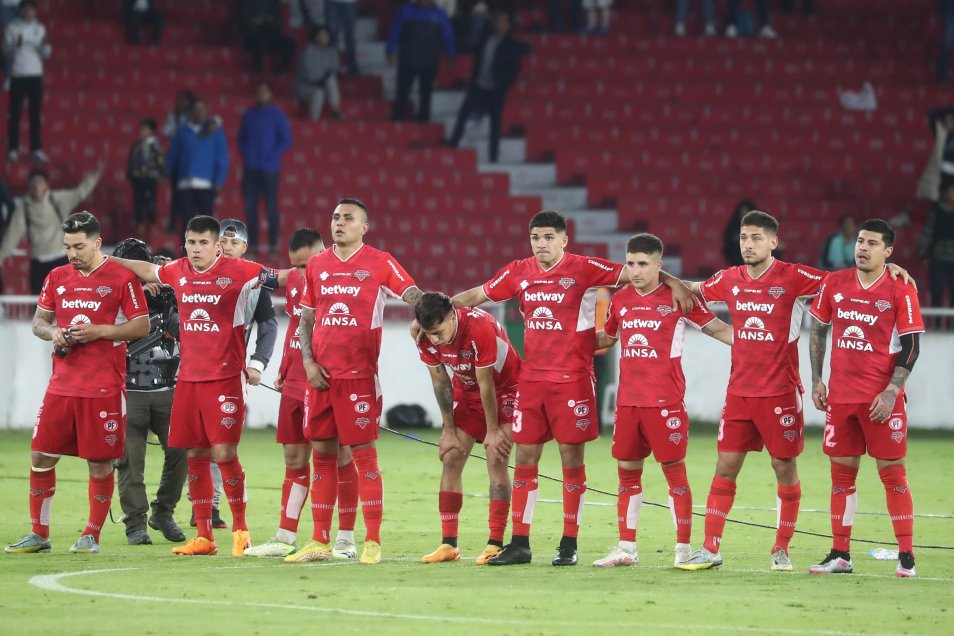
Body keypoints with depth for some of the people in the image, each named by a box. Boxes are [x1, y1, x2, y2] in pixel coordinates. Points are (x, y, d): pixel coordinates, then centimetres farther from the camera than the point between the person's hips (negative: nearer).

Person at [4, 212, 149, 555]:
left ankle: (92, 535, 11)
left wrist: (99, 331, -16)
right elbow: (38, 320, 18)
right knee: (40, 455, 3)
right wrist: (52, 332, -4)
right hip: (62, 383, 5)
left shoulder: (122, 277, -4)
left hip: (104, 387, -5)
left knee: (100, 462, -1)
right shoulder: (57, 278, 11)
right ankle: (39, 534, 13)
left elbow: (142, 326, -5)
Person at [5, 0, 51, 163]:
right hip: (18, 74, -3)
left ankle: (36, 149, 2)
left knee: (35, 113, 2)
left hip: (35, 74, 3)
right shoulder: (12, 28, 0)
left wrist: (46, 45, -13)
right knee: (15, 113, -2)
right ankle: (13, 149, -2)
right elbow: (6, 52, -3)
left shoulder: (39, 29, 9)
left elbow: (45, 55, 7)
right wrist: (16, 45, -22)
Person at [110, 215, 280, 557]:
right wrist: (108, 260, 33)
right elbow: (149, 271, 28)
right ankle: (203, 537, 14)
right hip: (189, 376, 5)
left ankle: (240, 529, 6)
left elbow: (278, 278, -3)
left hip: (225, 378, -5)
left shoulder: (237, 271, -8)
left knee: (224, 452, -11)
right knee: (194, 455, 6)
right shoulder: (179, 272, 8)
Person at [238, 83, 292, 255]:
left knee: (271, 207, -2)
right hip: (251, 169, 4)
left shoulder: (276, 115, -1)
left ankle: (273, 244, 3)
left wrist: (271, 156, -12)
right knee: (250, 207, 2)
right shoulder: (249, 114, 11)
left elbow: (286, 140, -4)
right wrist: (245, 155, 4)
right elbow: (242, 137, 20)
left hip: (269, 169, -4)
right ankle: (252, 243, 9)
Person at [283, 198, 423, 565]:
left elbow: (413, 295, -9)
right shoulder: (316, 266, 12)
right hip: (321, 375, 5)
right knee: (322, 454, 7)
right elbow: (306, 318, 17)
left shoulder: (379, 263, -1)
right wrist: (308, 361, 4)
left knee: (363, 453, -5)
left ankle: (372, 542, -2)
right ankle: (320, 542, 12)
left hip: (359, 374, -5)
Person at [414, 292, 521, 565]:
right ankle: (448, 544, 1)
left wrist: (493, 430, -17)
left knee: (496, 461, -15)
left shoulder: (481, 327, -35)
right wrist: (449, 430, -5)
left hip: (504, 390, -5)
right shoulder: (426, 337, -18)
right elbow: (440, 381, -7)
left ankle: (495, 544, -15)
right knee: (451, 459, -3)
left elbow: (486, 383, -26)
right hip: (466, 391, 5)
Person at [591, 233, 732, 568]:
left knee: (674, 471, -3)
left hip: (666, 401, -5)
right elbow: (606, 337, 27)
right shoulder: (621, 300, 10)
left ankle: (684, 549, 2)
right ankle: (626, 548, 16)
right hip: (627, 400, 5)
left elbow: (717, 329, 1)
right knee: (627, 472, 9)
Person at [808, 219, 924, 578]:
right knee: (841, 471, 6)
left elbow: (911, 346, -6)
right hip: (840, 396, 4)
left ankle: (906, 556, 1)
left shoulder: (900, 290, -5)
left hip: (882, 398, -4)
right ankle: (840, 555, 11)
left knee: (892, 472, -3)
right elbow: (819, 332, 16)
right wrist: (817, 380, 8)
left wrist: (892, 391, -14)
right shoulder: (834, 284, 6)